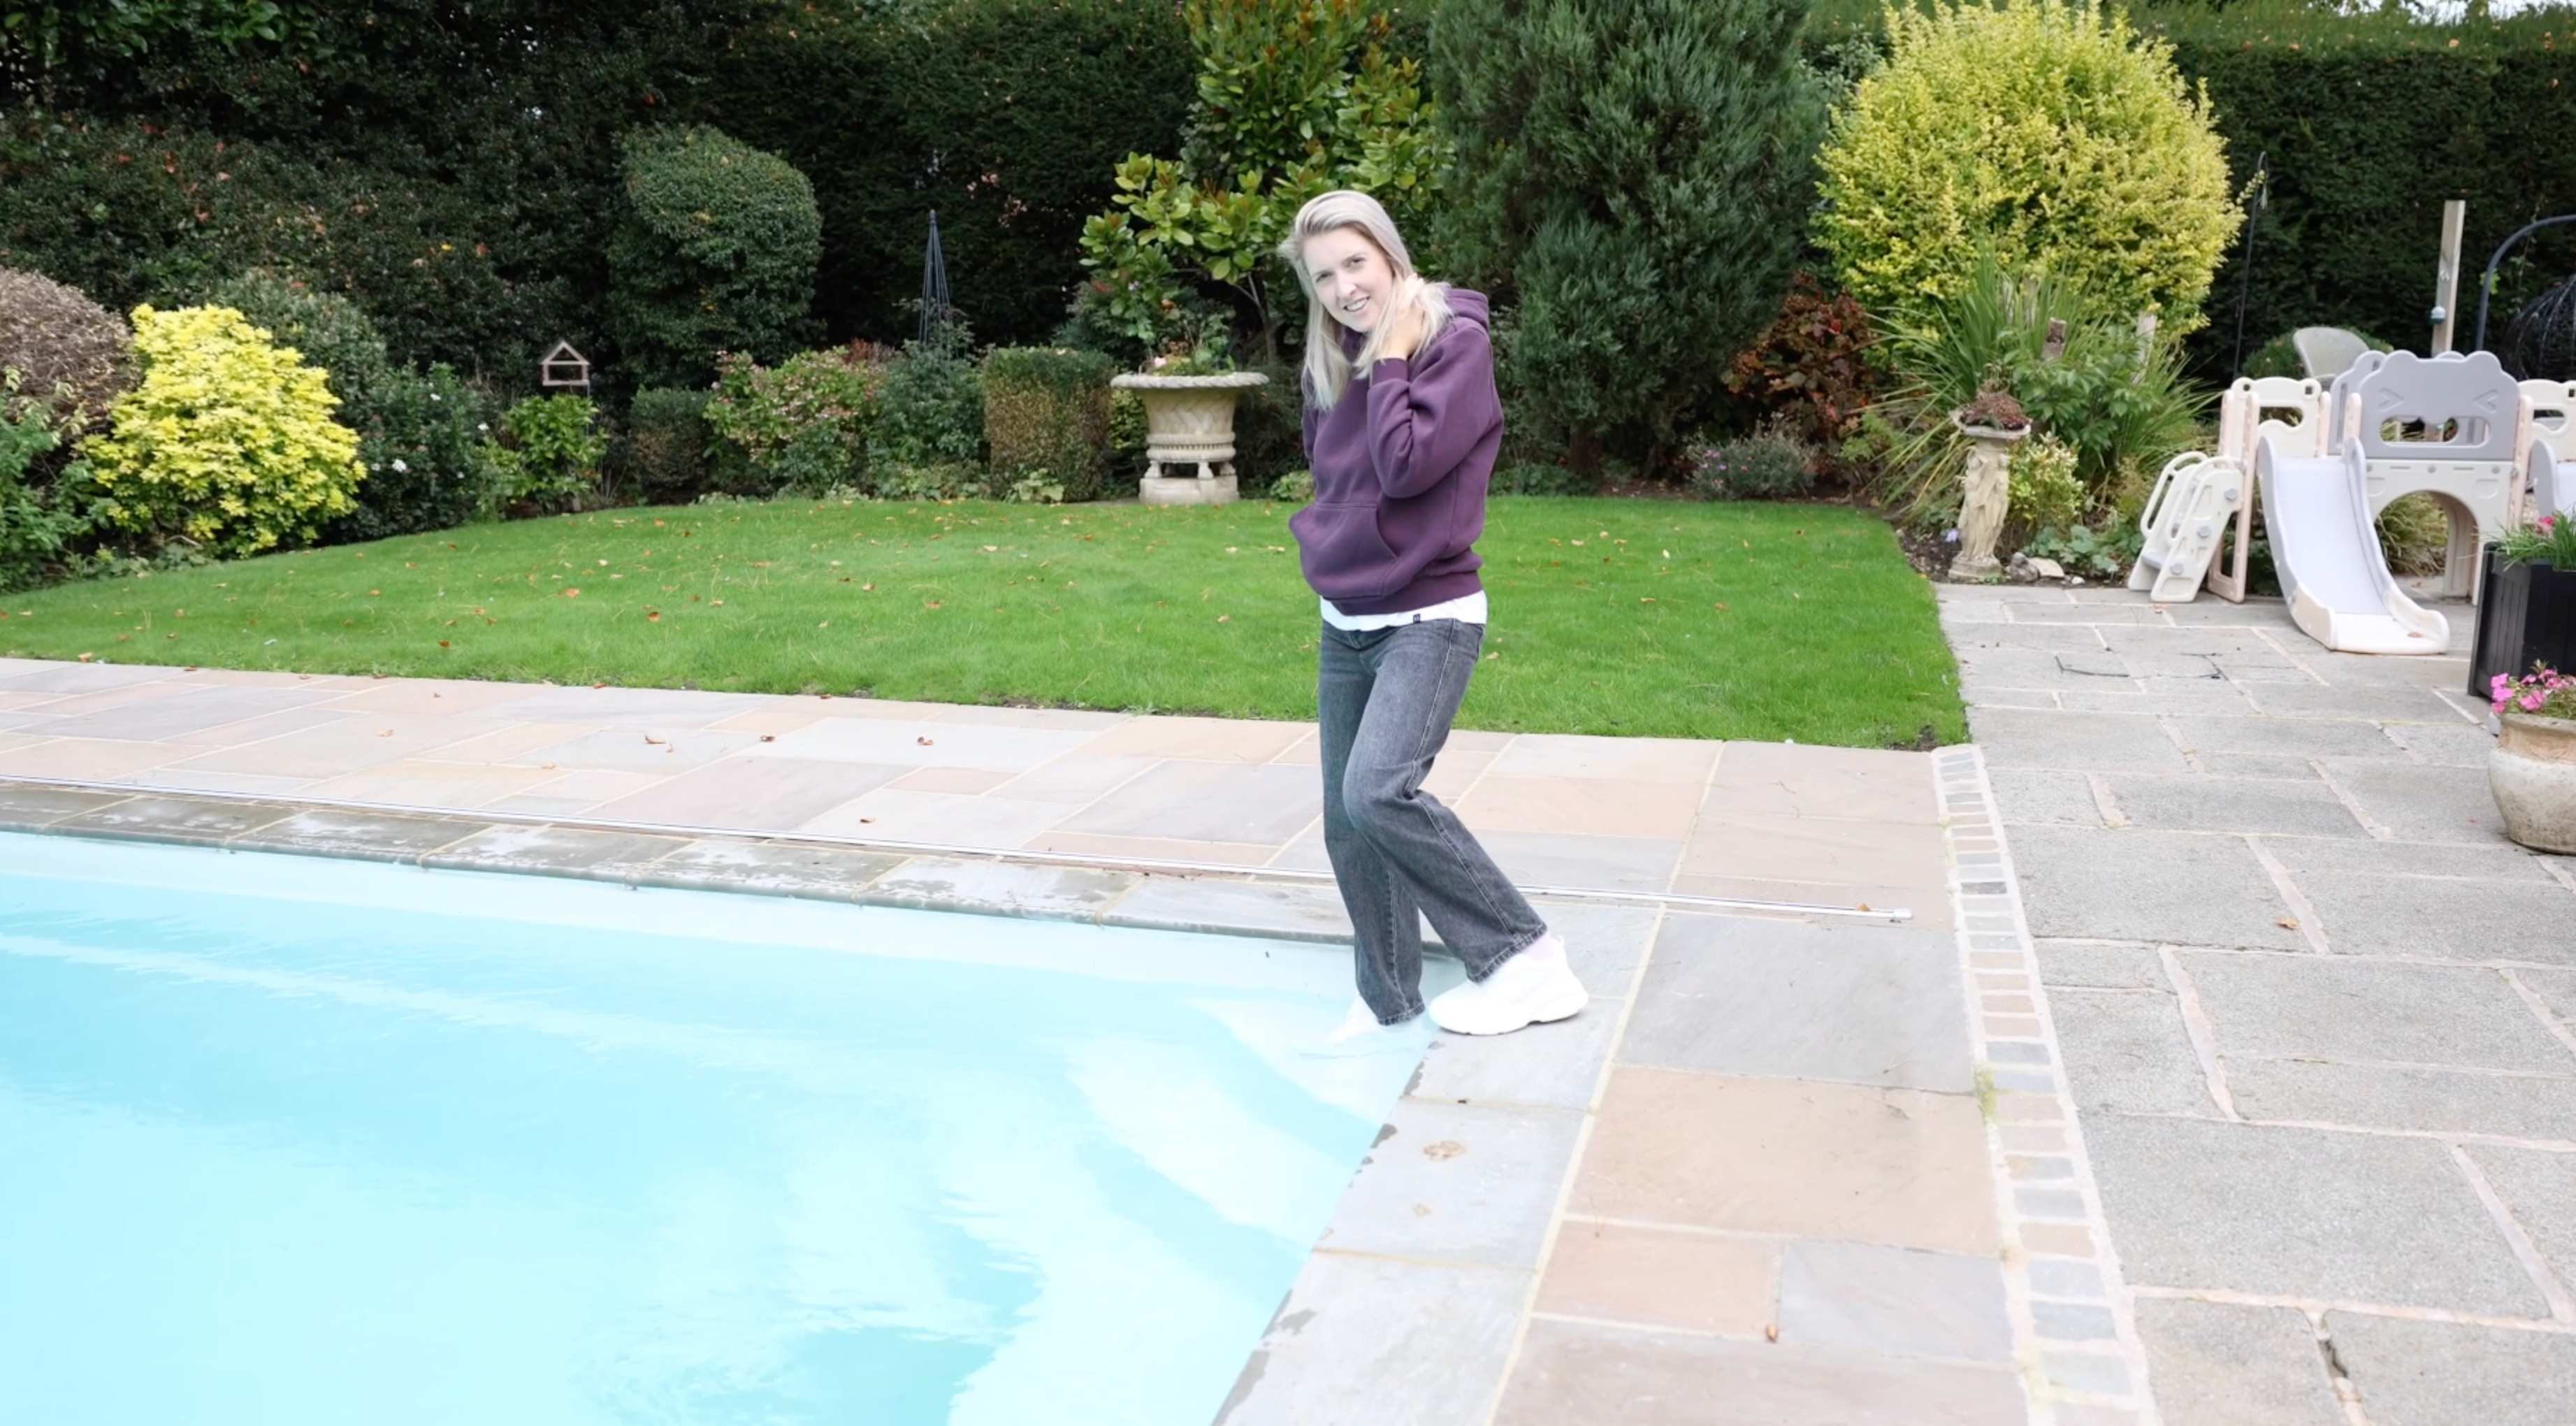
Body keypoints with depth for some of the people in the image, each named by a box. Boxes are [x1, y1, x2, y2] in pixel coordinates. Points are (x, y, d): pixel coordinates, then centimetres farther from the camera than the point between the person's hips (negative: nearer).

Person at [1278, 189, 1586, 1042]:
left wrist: (1391, 359, -13)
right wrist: (1330, 540, 5)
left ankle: (1524, 953, -10)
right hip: (1344, 625, 7)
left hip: (1428, 619, -7)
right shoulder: (1334, 360, 8)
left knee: (1379, 791, -25)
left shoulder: (1456, 341, -11)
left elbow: (1406, 467, -21)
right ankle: (1388, 1003, 22)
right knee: (1346, 823, 7)